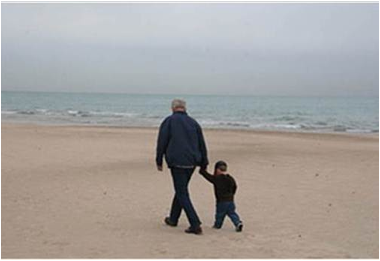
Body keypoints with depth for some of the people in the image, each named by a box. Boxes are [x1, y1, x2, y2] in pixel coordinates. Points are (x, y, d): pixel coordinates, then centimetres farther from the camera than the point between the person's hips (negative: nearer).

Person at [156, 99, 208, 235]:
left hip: (177, 162, -5)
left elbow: (161, 142, -3)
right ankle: (173, 219, 35)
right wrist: (203, 164, 18)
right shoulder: (193, 122, 12)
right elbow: (202, 145, 12)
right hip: (192, 162, 6)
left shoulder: (169, 121, 0)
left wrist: (159, 161, 6)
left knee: (182, 194, -4)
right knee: (181, 189, 21)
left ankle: (195, 225, -13)